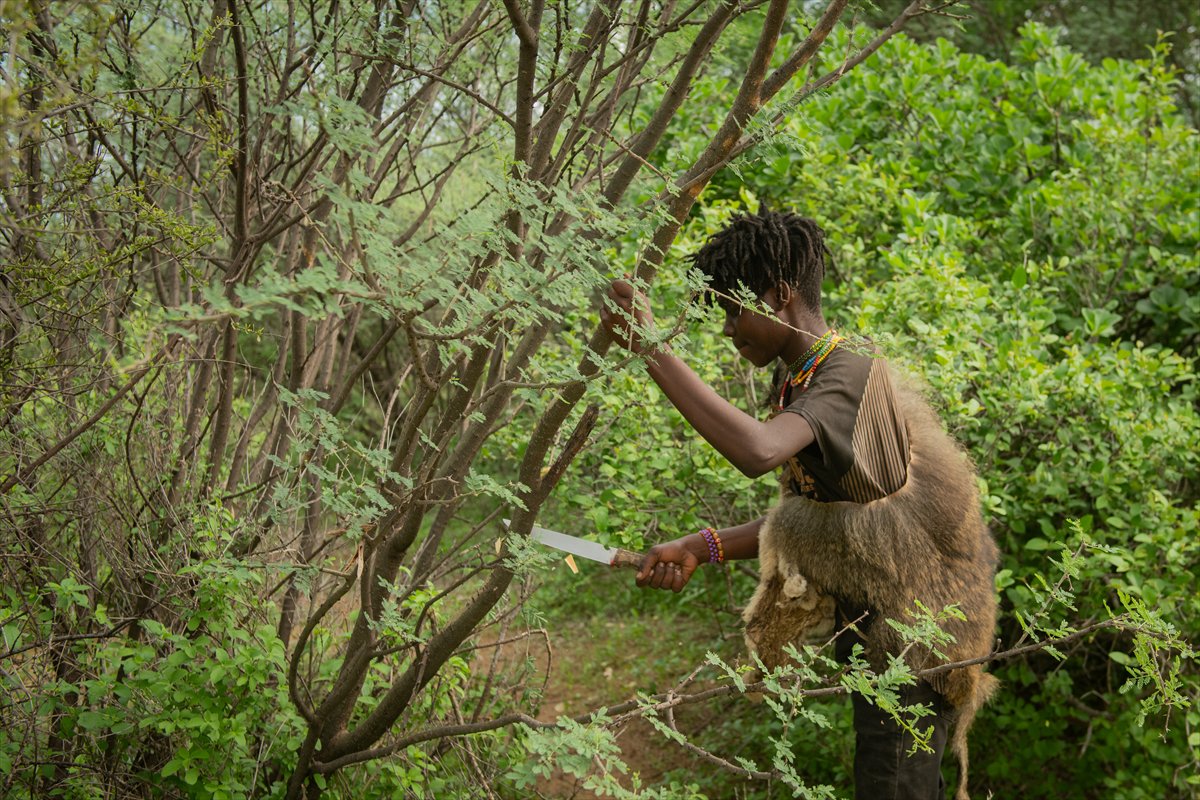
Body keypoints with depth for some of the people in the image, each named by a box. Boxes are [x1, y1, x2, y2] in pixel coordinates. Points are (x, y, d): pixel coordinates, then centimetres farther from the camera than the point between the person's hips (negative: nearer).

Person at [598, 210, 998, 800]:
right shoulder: (797, 381, 5)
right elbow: (801, 514, 6)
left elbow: (755, 452, -45)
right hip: (869, 616, 10)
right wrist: (700, 548, -6)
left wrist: (652, 349, -43)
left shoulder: (849, 376, -26)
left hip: (913, 618, -10)